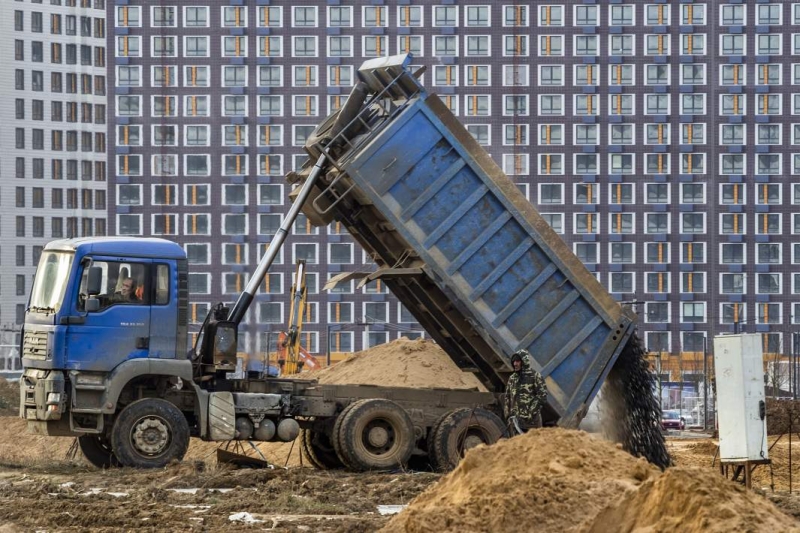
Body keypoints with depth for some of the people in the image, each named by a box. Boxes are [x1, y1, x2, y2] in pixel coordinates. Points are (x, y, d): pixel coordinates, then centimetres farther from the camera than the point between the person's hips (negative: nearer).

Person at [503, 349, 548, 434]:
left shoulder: (535, 376, -3)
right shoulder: (512, 378, 15)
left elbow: (542, 397, -9)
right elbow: (507, 398, 20)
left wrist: (531, 413, -14)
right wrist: (508, 415, 10)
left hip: (531, 421, -6)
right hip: (515, 420, 6)